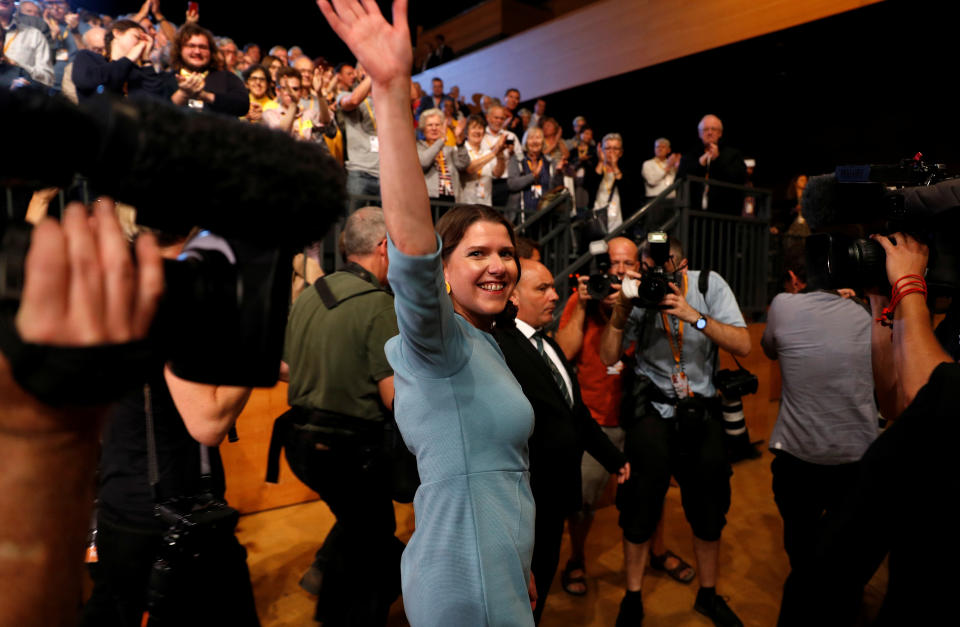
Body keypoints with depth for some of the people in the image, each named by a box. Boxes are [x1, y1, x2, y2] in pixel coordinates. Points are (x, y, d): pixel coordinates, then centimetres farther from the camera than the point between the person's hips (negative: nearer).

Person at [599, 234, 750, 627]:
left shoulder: (710, 285, -7)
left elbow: (743, 346, -15)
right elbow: (609, 357, -11)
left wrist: (695, 316, -28)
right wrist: (621, 309, -24)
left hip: (703, 410, 2)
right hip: (653, 408, -1)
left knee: (709, 509, 15)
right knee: (640, 507, 3)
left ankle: (708, 594, 38)